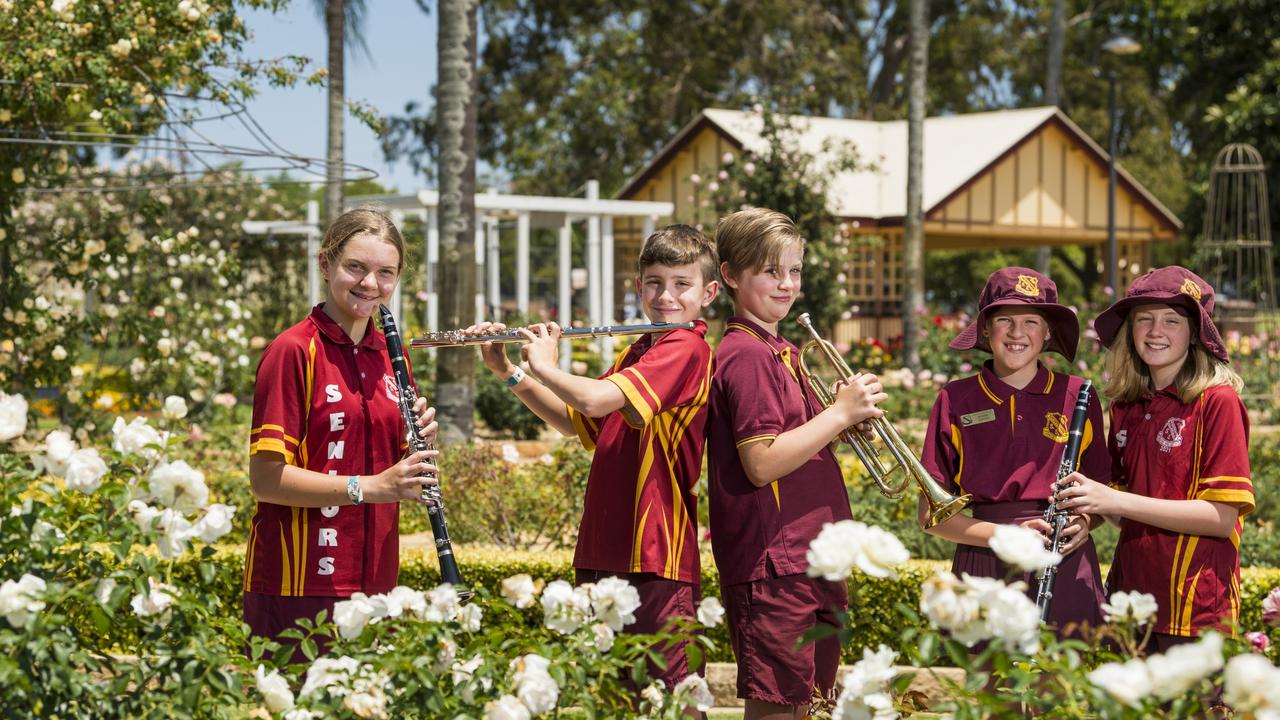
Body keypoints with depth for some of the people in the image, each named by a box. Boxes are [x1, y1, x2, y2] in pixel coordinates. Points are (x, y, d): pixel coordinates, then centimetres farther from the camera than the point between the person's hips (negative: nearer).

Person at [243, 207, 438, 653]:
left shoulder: (390, 356, 11)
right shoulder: (293, 352, -10)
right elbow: (266, 478, -16)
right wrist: (369, 487, -22)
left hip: (374, 582, 7)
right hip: (298, 585, -6)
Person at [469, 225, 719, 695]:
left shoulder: (686, 349, -13)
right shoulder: (636, 353, 18)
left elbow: (597, 400, -25)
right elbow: (575, 422, 22)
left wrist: (545, 366, -7)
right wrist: (507, 371, 12)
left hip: (653, 554, -9)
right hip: (602, 551, 9)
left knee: (669, 695, -5)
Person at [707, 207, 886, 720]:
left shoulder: (778, 352, 18)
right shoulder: (746, 356, -12)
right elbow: (761, 463, -20)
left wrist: (843, 420, 3)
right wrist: (840, 413, -16)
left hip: (809, 560, 10)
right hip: (774, 563, -10)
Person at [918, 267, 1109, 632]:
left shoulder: (1077, 396, 7)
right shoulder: (955, 401, 5)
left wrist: (1085, 522, -7)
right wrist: (1004, 535, -12)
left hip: (1066, 571, 1)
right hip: (985, 570, -1)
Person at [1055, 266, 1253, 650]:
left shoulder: (1217, 402, -8)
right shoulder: (1126, 406, 10)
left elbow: (1222, 516, -14)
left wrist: (1116, 502, -19)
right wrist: (1089, 506, -2)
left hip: (1195, 606, -5)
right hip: (1129, 600, 5)